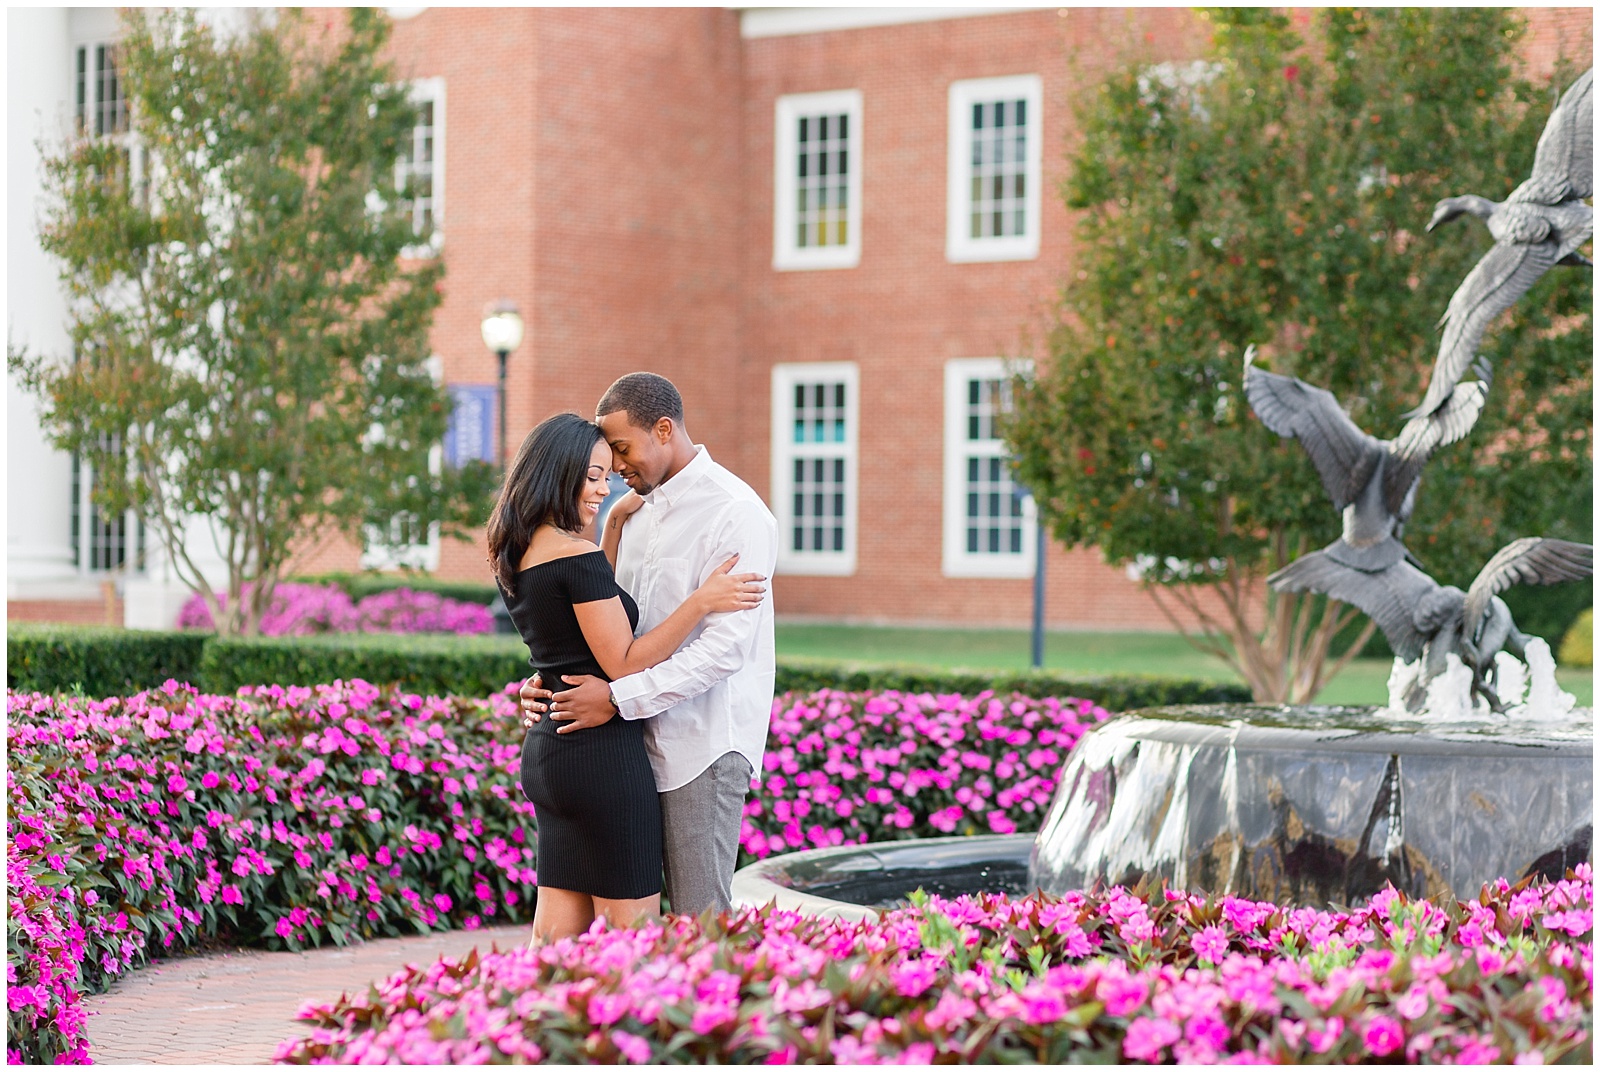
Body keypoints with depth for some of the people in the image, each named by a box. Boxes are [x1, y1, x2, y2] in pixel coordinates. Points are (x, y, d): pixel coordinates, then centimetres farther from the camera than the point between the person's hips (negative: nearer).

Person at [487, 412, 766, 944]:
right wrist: (702, 600, -16)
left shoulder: (516, 555, 10)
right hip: (602, 752, -9)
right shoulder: (578, 556, -17)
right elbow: (624, 663, -17)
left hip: (545, 750, 9)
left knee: (557, 934, 11)